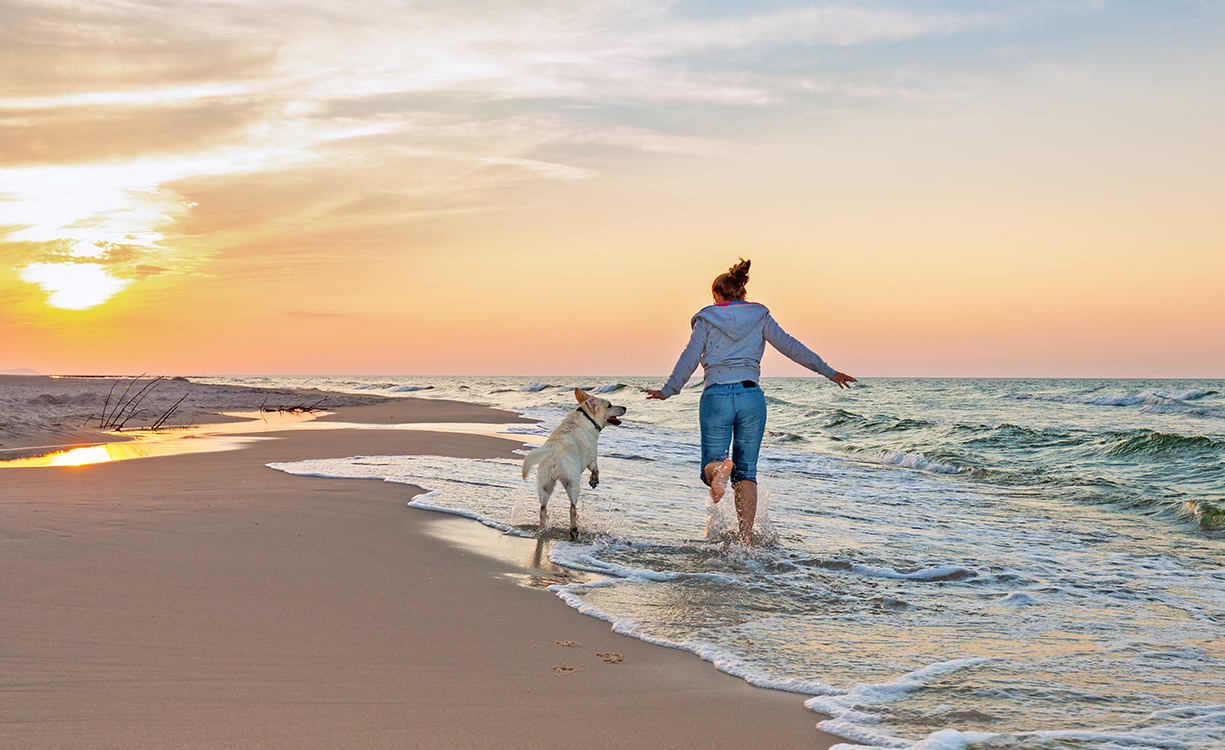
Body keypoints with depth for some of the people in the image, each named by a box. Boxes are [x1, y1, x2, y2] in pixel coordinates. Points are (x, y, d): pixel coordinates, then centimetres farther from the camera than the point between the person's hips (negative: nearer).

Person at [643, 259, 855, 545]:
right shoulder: (759, 317, 11)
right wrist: (828, 371, 12)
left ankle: (719, 470, -33)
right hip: (751, 396, 1)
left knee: (711, 464, 7)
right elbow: (790, 346, 7)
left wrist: (667, 391, 11)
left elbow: (689, 359, 2)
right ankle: (745, 540, -5)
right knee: (746, 472, 8)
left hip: (715, 396, -1)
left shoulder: (707, 319, 8)